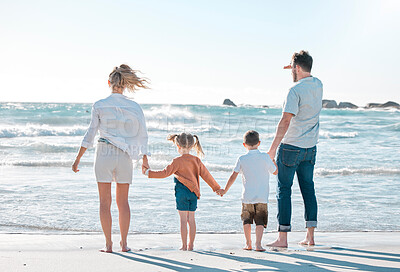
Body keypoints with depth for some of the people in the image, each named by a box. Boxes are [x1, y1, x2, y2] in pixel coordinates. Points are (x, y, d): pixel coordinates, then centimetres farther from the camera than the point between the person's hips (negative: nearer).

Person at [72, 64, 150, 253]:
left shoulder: (99, 105, -6)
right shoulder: (134, 107, -1)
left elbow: (90, 134, -5)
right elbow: (142, 136, 3)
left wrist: (78, 158, 2)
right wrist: (145, 160, 15)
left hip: (104, 154, -2)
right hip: (125, 156, 2)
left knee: (105, 201, 5)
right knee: (123, 201, 12)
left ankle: (108, 244, 5)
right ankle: (124, 243, 14)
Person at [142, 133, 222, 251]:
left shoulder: (177, 161, -9)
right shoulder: (196, 160, 7)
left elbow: (165, 173, -8)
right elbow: (206, 175, 11)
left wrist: (148, 172, 0)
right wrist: (216, 188, 19)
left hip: (182, 191, -5)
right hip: (194, 192, 5)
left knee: (183, 219, -1)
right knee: (191, 219, 10)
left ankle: (184, 245, 1)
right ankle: (191, 245, 14)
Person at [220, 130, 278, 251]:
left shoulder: (242, 159, -3)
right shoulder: (265, 157, -4)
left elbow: (233, 177, 0)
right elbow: (275, 171, 9)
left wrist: (225, 190, 12)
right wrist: (272, 158, 23)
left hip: (247, 197, 1)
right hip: (262, 198, -1)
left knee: (247, 220, 16)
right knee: (260, 221, 1)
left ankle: (248, 244, 19)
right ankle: (258, 244, -12)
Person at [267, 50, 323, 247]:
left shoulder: (296, 90, -17)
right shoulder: (318, 85, 5)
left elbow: (285, 121, -23)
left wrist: (273, 148, -22)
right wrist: (297, 69, 27)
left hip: (291, 146, -7)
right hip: (310, 147, 7)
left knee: (284, 190, -1)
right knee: (308, 189, 12)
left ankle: (282, 238, -1)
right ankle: (310, 237, 13)